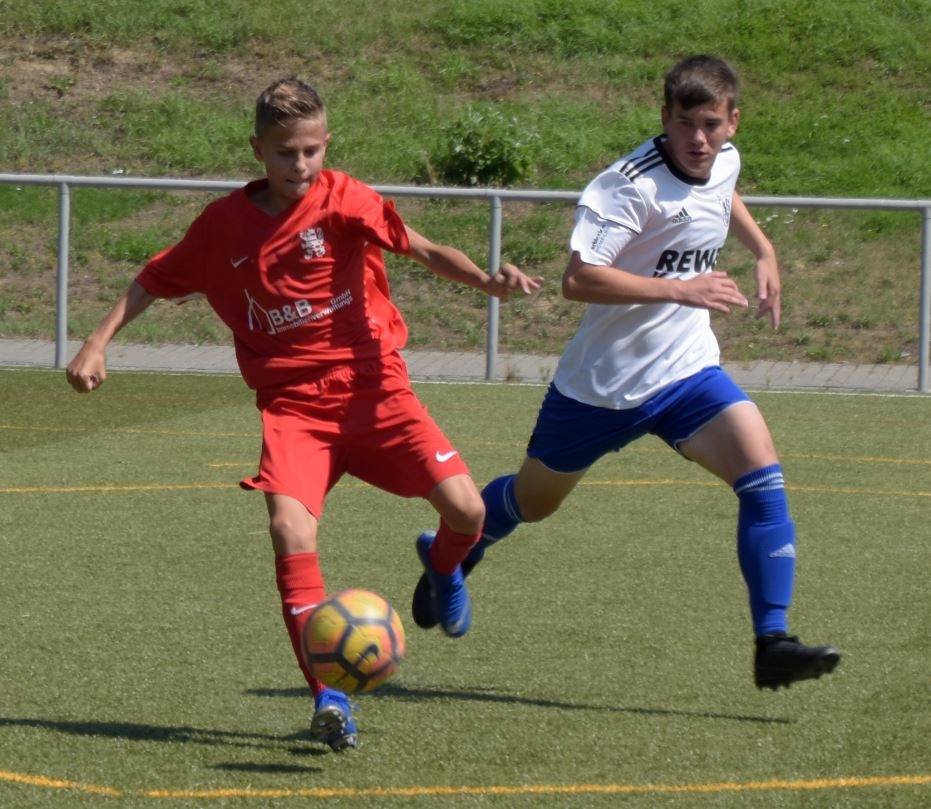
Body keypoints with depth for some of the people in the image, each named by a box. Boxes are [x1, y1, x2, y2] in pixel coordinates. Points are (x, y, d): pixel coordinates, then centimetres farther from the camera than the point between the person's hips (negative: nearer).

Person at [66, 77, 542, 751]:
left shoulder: (342, 200, -4)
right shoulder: (225, 223, 4)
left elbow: (423, 249, -14)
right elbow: (154, 281, 17)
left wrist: (486, 281, -32)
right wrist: (98, 343, 7)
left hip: (373, 386, -1)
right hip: (292, 404, 1)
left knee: (465, 507, -15)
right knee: (290, 528, -24)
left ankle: (442, 565, 26)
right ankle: (329, 697, -20)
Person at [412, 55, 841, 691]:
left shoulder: (724, 161, 0)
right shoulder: (633, 184, -24)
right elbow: (579, 280, -33)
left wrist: (764, 251, 19)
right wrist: (681, 289, -34)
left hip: (687, 373, 5)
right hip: (604, 382, -4)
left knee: (763, 475, -19)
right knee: (533, 502, 16)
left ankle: (772, 643, -20)